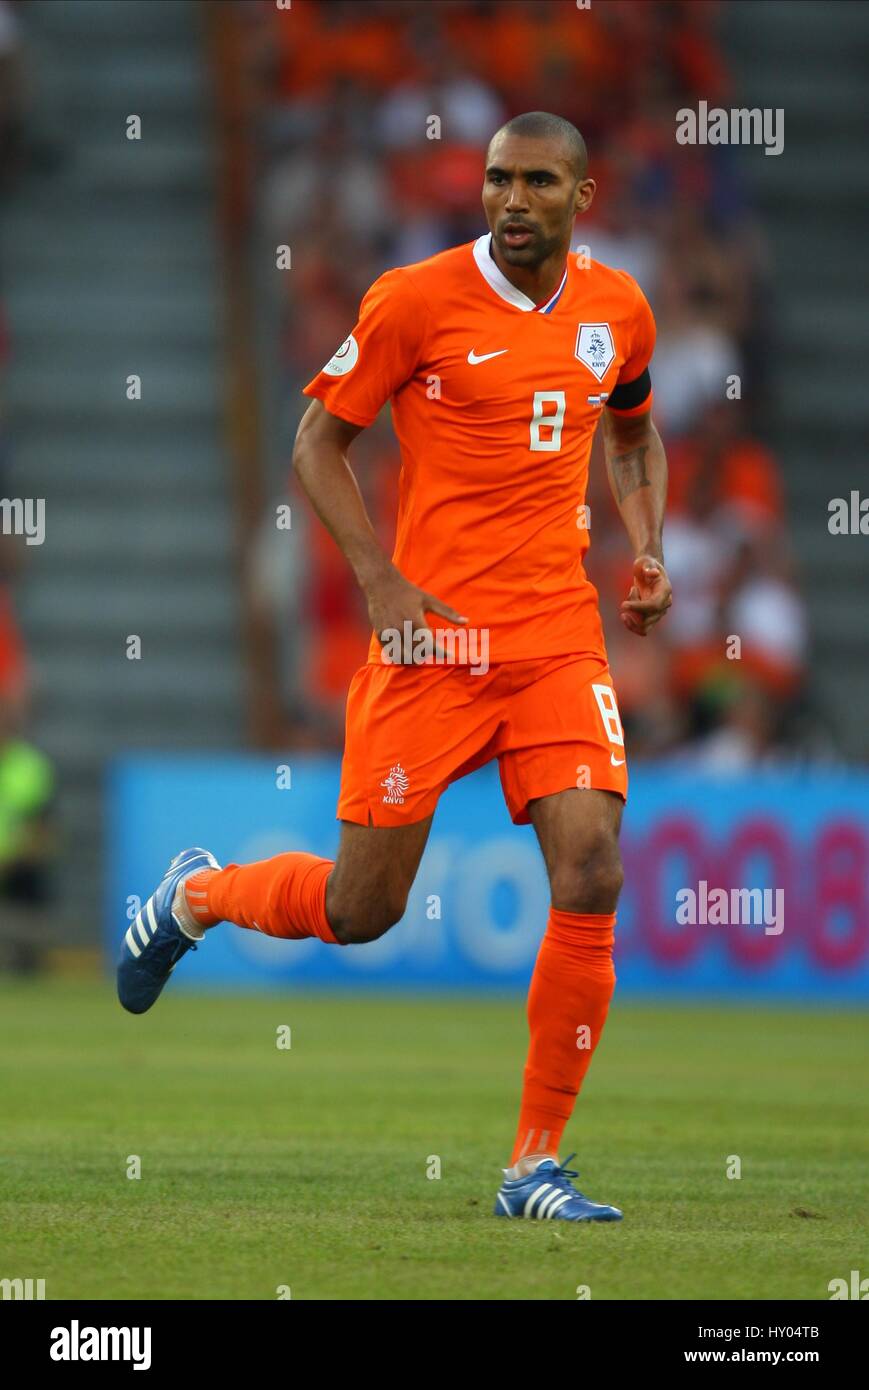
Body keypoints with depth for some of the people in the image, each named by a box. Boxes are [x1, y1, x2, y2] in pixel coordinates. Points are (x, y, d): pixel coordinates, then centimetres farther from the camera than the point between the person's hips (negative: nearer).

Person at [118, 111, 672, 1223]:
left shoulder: (617, 313, 7)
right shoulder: (415, 300, -7)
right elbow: (318, 442, -1)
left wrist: (647, 548, 9)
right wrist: (380, 578, -13)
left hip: (559, 640, 3)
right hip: (432, 633, -3)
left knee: (591, 879, -13)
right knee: (360, 910, 0)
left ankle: (536, 1166, -2)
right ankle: (194, 895, 34)